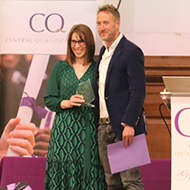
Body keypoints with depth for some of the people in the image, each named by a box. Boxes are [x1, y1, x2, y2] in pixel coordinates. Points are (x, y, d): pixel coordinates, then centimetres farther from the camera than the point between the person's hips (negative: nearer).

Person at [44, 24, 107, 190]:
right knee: (64, 173, -3)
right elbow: (49, 100, 7)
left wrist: (91, 101, -8)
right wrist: (67, 103, -8)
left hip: (89, 131, -1)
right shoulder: (60, 67, 10)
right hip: (65, 130, 1)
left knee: (89, 176, -6)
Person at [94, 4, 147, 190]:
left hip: (123, 128, -8)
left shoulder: (131, 52, -10)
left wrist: (128, 124, -22)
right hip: (103, 126, 8)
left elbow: (138, 92, -16)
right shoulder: (104, 51, 17)